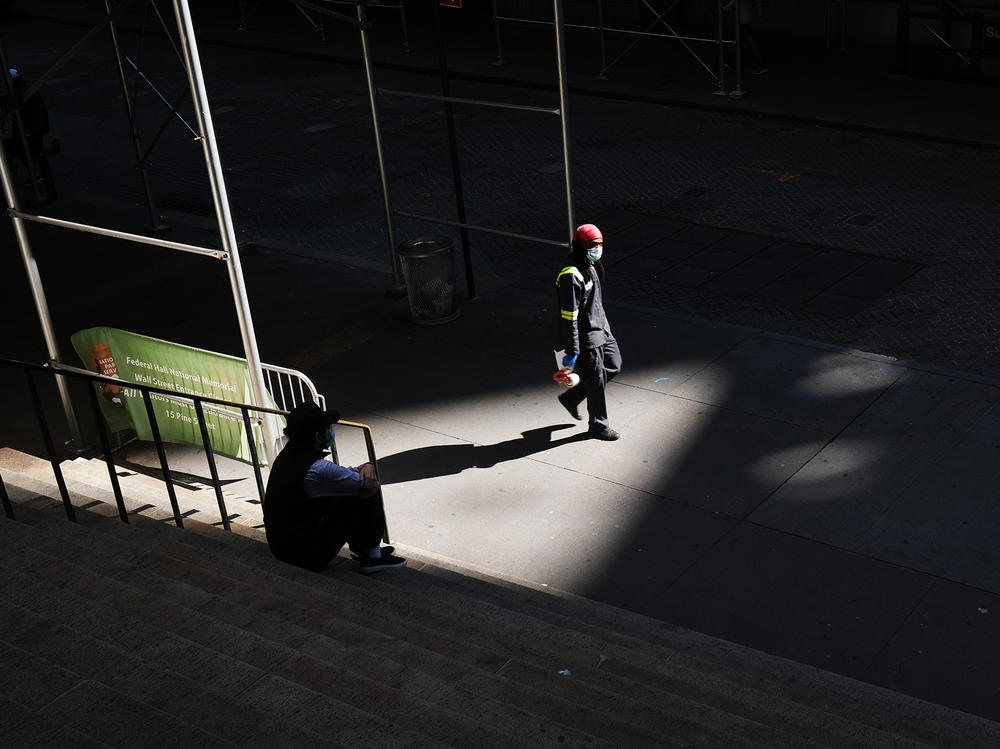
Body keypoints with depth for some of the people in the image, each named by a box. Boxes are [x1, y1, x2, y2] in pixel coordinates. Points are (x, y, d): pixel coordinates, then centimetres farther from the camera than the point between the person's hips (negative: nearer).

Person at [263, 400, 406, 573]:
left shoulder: (287, 454, 3)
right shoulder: (318, 470, -25)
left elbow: (339, 474, 13)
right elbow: (370, 485, -14)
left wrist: (366, 466, -6)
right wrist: (368, 469, 8)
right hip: (306, 556, -9)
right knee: (369, 494, -6)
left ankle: (359, 547, 33)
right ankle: (372, 557, 9)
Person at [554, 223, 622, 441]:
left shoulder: (590, 267, 6)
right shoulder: (571, 276, -25)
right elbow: (569, 317, -24)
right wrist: (571, 351, -22)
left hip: (600, 331, 10)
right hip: (585, 338, -10)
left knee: (613, 366, 19)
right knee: (595, 382, 4)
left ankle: (571, 398, 31)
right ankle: (598, 425, 24)